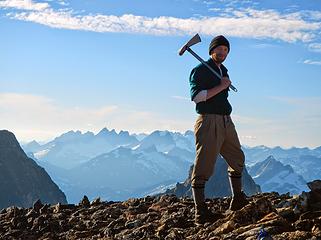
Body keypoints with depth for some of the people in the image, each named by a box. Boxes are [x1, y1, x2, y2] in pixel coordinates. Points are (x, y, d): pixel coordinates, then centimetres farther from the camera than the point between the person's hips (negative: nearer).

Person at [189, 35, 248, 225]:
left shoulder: (223, 70, 20)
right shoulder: (200, 70, -6)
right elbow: (196, 96, -19)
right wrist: (221, 86, -16)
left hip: (226, 122, 9)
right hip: (209, 122, -9)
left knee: (237, 159, 17)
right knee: (204, 166, -9)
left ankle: (238, 200, 32)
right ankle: (200, 211, -8)